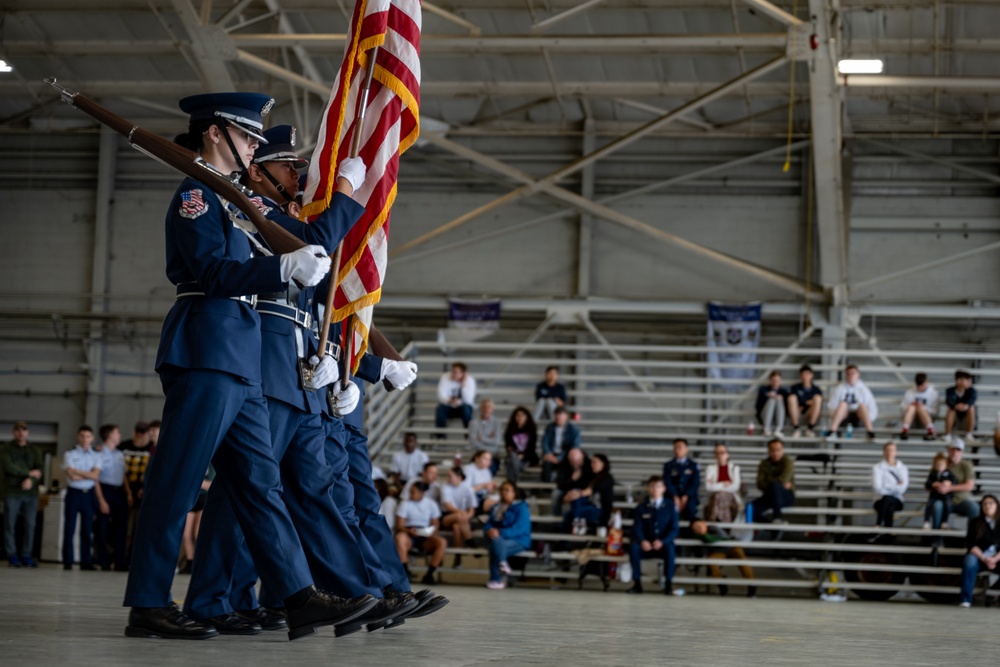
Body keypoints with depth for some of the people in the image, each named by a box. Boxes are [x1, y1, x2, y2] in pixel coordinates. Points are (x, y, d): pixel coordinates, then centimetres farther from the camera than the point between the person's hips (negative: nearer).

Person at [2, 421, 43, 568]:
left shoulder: (34, 450, 14)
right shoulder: (6, 449, 5)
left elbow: (39, 470, 3)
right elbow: (8, 467, -10)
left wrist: (30, 480, -17)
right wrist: (29, 473, -7)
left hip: (31, 492, 3)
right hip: (12, 492, -3)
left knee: (30, 525, -1)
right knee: (10, 525, -2)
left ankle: (26, 556, 5)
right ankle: (12, 555, 4)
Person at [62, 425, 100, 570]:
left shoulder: (96, 456, 9)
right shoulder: (70, 454, 3)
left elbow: (95, 475, -5)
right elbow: (72, 476, -9)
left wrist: (78, 472, -10)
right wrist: (89, 475, -3)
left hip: (89, 493, 2)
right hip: (73, 493, -2)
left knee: (87, 529, 4)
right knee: (69, 528, -2)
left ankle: (86, 561, 8)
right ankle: (67, 562, 1)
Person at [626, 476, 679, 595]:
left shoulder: (670, 507, 4)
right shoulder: (641, 507, 7)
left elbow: (674, 529, -3)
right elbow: (637, 528, -1)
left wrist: (662, 541, -22)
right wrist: (642, 541, -24)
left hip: (663, 545, -1)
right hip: (646, 545, 1)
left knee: (669, 548, -37)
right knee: (633, 547, -32)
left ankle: (669, 584, -24)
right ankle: (637, 583, -23)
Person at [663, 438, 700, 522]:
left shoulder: (693, 465, 14)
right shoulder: (668, 465, 16)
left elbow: (696, 483, 3)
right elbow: (667, 482, 3)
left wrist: (685, 497, -13)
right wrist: (675, 497, -14)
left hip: (688, 496, 0)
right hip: (673, 496, 0)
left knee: (690, 508, -35)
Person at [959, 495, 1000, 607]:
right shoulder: (975, 523, 9)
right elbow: (971, 545, 0)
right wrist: (984, 559, -14)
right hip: (979, 557, 0)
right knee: (970, 561, -35)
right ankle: (966, 600, -32)